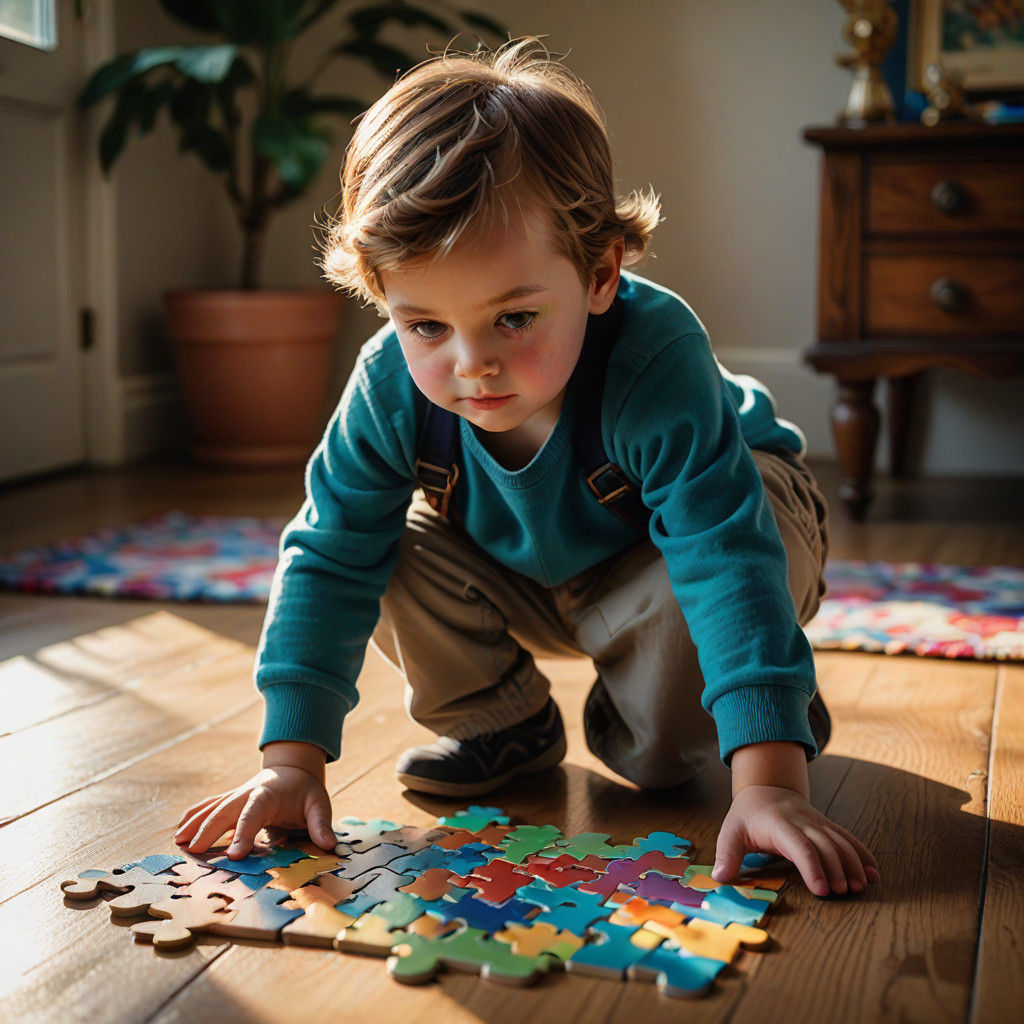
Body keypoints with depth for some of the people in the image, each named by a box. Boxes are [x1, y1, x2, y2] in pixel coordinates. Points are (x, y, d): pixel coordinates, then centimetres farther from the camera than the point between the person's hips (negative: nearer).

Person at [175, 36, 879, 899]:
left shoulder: (657, 364, -41)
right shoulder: (391, 389, -29)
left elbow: (729, 564, -46)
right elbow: (327, 562, -22)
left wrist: (769, 781, -54)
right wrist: (293, 759, -29)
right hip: (530, 577, 4)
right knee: (397, 548, -19)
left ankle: (649, 733, 3)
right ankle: (505, 726, 4)